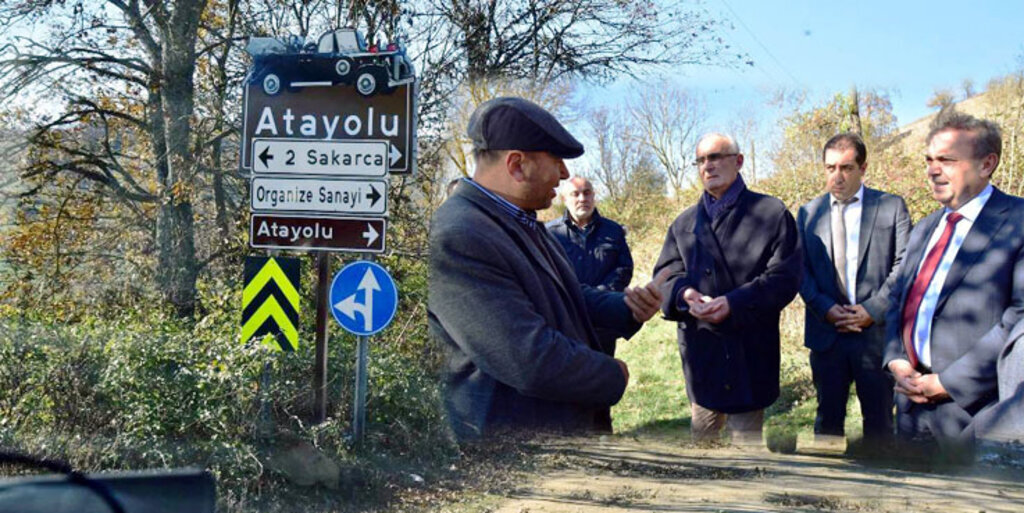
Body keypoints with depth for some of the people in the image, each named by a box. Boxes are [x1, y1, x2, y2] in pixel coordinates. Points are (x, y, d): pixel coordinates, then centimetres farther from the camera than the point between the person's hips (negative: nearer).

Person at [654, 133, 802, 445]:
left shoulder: (772, 214, 1)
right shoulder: (684, 223, 15)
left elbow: (785, 276, -8)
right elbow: (666, 271, 8)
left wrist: (733, 303, -20)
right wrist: (683, 293, -17)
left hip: (750, 349, -4)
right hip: (700, 347, 4)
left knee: (747, 439, 4)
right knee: (701, 434, 13)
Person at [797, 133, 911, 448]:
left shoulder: (892, 207, 2)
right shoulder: (808, 213, 10)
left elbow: (904, 265, -4)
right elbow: (801, 270, 6)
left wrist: (873, 310, -13)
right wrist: (825, 308, -9)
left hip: (877, 331, -2)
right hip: (827, 332, 2)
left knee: (879, 421, 7)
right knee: (828, 417, 11)